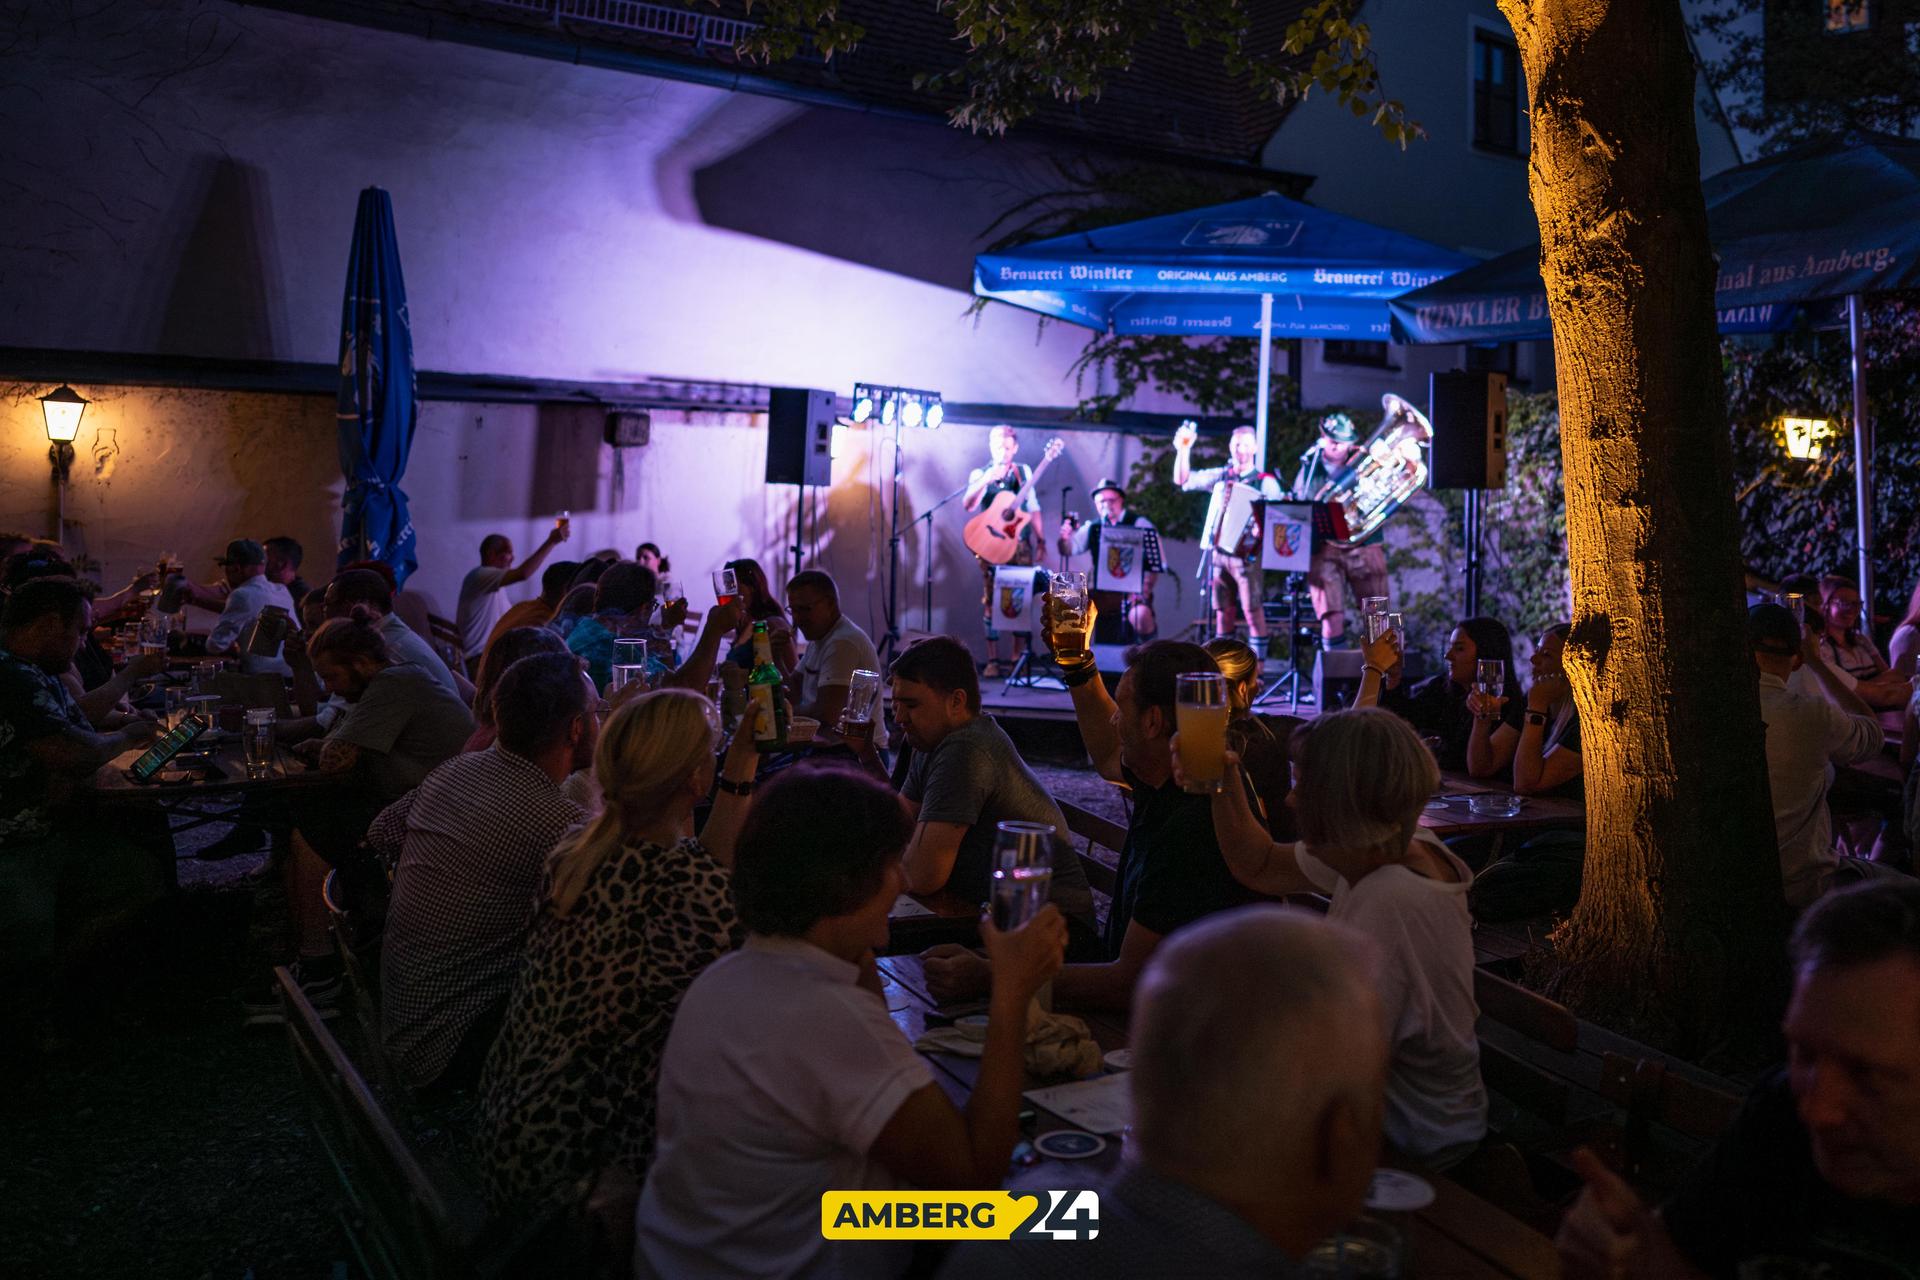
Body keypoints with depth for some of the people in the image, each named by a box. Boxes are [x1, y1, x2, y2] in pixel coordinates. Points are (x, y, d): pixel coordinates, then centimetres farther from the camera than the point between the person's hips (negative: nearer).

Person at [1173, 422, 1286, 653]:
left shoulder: (1265, 482, 0)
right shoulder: (1221, 476, 11)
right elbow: (1182, 480, 7)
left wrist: (1263, 528, -27)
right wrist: (1183, 449, -5)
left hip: (1248, 555, -4)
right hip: (1221, 552, 4)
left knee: (1253, 612, -7)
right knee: (1222, 612, 8)